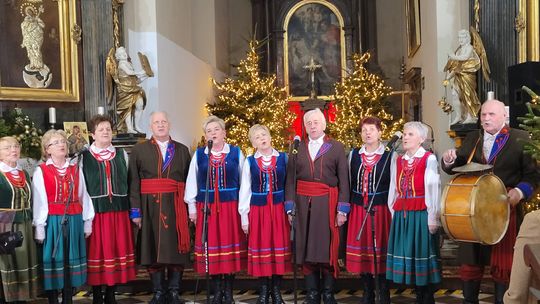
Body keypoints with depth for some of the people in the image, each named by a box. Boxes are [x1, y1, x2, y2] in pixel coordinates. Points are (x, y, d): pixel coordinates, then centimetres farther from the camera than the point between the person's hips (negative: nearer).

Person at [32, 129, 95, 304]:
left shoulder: (75, 170, 8)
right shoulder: (41, 172, -3)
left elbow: (83, 197, 8)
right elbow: (38, 201, -5)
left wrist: (87, 222, 5)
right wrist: (39, 228, -8)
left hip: (74, 221, 4)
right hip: (52, 222, -3)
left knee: (72, 259, 9)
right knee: (53, 260, 3)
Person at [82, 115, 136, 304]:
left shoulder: (122, 155, 9)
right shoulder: (84, 157, 0)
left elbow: (128, 183, 10)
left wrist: (130, 209, 6)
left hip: (119, 210, 3)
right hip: (95, 210, -3)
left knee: (117, 249, 7)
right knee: (97, 251, 3)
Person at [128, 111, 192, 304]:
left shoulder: (182, 151, 9)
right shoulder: (139, 150, 6)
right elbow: (133, 183, 0)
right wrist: (135, 211, -7)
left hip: (176, 207, 1)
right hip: (149, 207, 0)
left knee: (176, 249, 3)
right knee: (153, 248, 4)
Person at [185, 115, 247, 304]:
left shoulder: (236, 153, 2)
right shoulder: (199, 155, 4)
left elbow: (244, 183, 5)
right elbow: (192, 183, 7)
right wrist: (192, 208, 4)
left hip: (231, 207, 0)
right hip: (206, 208, 1)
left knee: (230, 245, 3)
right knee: (211, 247, 3)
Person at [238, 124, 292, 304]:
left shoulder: (283, 158, 2)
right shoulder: (249, 162, 1)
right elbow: (244, 191, 3)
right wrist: (244, 216, 0)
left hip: (279, 210, 0)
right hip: (258, 210, 0)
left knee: (279, 246, 6)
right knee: (260, 247, 6)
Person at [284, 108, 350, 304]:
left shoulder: (336, 147, 4)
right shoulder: (297, 148, 10)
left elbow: (343, 180, 0)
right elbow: (291, 180, 7)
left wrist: (342, 209, -6)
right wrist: (290, 208, 0)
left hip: (327, 204, -2)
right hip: (303, 204, 2)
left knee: (327, 249, 1)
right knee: (306, 249, 4)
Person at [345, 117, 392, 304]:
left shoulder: (388, 156, -2)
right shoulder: (353, 154, 7)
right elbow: (349, 182, 10)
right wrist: (347, 207, 6)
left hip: (381, 209, -3)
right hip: (358, 209, 3)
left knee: (381, 250, 1)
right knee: (362, 249, 8)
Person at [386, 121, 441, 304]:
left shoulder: (429, 159, -7)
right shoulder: (397, 161, 11)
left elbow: (433, 191, -10)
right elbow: (393, 190, 12)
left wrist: (432, 219, -12)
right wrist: (393, 214, 8)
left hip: (421, 216, -5)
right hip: (401, 216, 5)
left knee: (422, 254, 2)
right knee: (407, 254, 9)